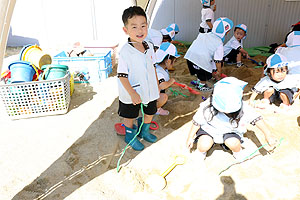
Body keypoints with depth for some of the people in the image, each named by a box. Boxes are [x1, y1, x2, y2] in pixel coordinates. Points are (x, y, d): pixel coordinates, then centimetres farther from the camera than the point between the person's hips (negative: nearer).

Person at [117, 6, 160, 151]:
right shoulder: (125, 52, -23)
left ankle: (144, 131, 50)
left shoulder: (149, 47, -3)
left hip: (149, 91, 6)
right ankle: (130, 136, 42)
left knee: (150, 113, 22)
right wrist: (132, 94, -22)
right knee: (130, 117, 16)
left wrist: (157, 86, 12)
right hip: (131, 94, -5)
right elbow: (122, 75, -20)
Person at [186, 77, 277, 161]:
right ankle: (201, 150, 12)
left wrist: (268, 134, -31)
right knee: (204, 145, -27)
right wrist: (190, 137, -3)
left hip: (230, 130, 1)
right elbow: (197, 121, -13)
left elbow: (256, 118, -22)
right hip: (209, 129, -1)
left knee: (233, 143, -29)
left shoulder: (243, 108, -25)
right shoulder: (207, 107, -26)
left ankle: (238, 151, 9)